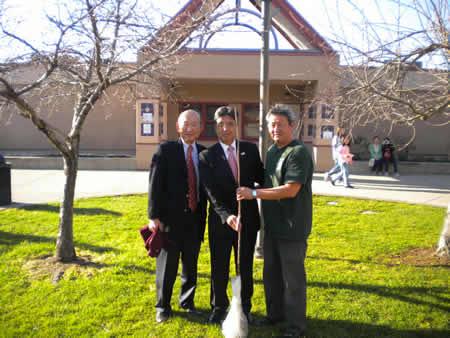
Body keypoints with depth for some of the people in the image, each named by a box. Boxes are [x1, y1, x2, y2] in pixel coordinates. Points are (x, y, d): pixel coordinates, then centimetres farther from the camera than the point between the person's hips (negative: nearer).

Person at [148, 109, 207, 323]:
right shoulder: (166, 150, -5)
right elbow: (155, 184, -9)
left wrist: (203, 216, 4)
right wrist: (154, 216, -13)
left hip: (195, 219, 4)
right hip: (170, 218, -3)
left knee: (191, 265, 15)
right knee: (166, 266, 9)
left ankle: (187, 302, 35)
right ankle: (163, 306, 27)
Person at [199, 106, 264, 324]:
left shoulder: (250, 149, 1)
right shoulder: (207, 156, -6)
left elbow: (261, 178, 8)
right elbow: (212, 192, -14)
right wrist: (226, 215, -28)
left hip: (248, 218, 2)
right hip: (220, 220, -1)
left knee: (246, 267, 15)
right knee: (219, 268, 12)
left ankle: (244, 307, 34)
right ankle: (219, 307, 34)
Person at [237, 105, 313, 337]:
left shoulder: (299, 152, -16)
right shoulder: (272, 151, 11)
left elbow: (290, 190, -24)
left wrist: (253, 193, -23)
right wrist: (253, 192, 7)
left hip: (292, 227, -8)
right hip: (272, 224, 8)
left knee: (292, 278, 4)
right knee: (271, 273, 19)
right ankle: (275, 314, 38)